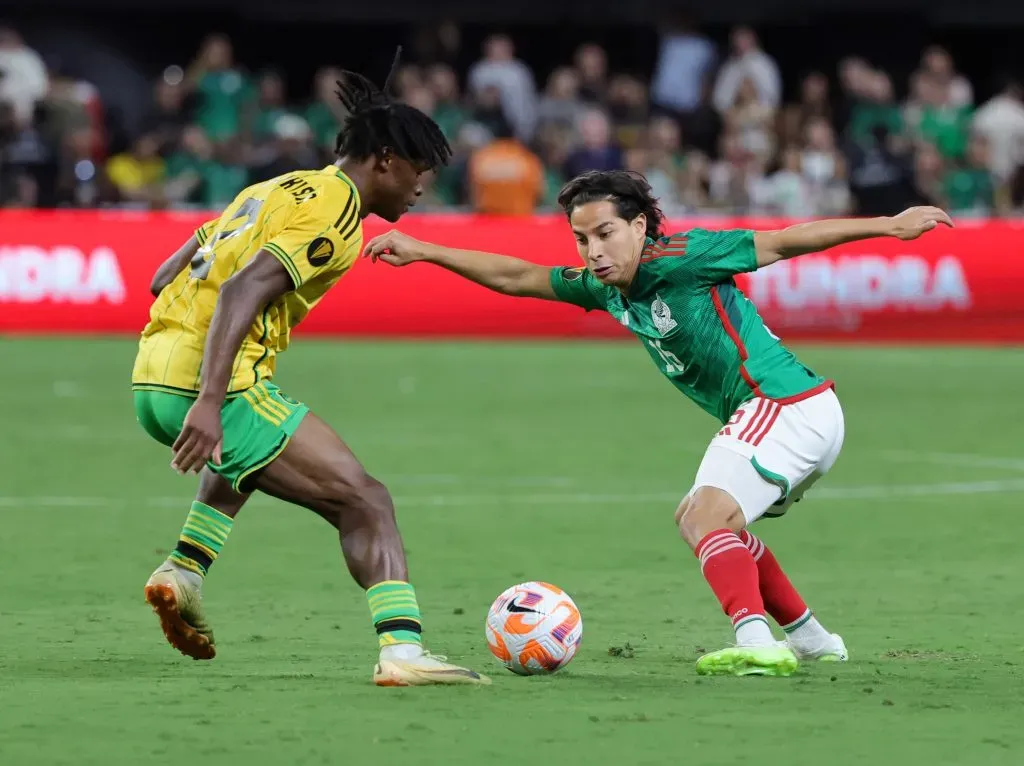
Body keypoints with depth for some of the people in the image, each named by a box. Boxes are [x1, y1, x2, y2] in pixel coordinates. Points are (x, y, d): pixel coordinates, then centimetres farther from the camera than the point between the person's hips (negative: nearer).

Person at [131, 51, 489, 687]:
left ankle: (183, 574, 22)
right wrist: (210, 403, -28)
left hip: (151, 378, 9)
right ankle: (402, 650, -19)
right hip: (222, 387, -9)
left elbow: (164, 278, 23)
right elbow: (242, 290, -21)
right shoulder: (336, 215, -7)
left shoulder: (278, 189, 21)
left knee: (239, 460, 39)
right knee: (365, 501, -6)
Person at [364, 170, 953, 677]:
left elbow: (783, 243, -12)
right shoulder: (606, 288, 8)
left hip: (788, 404, -10)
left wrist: (889, 226, -9)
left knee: (707, 518, -22)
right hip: (769, 412, 10)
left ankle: (756, 640, -41)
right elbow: (516, 277, 16)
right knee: (701, 520, 25)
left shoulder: (677, 259, -15)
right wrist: (421, 251, 13)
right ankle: (811, 638, 30)